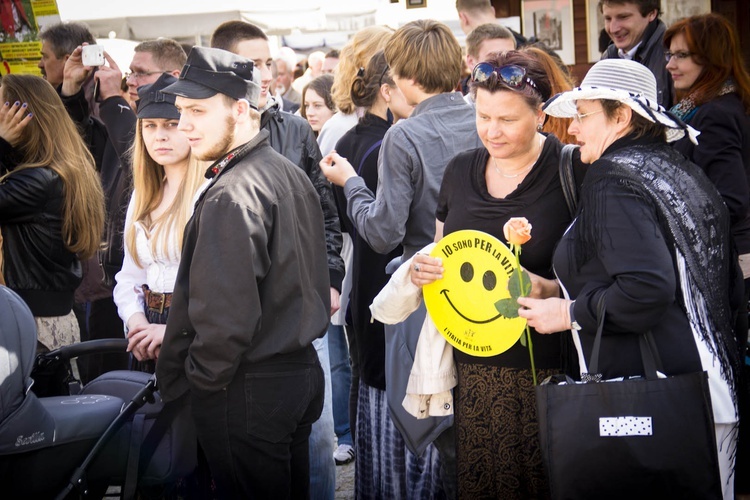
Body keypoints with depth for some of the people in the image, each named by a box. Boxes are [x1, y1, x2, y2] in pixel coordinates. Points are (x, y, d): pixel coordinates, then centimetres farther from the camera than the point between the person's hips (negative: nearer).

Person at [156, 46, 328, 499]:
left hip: (248, 390, -9)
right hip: (303, 371, 9)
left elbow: (227, 315, -26)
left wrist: (197, 382, -12)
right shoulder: (291, 174, 8)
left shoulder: (231, 195, -21)